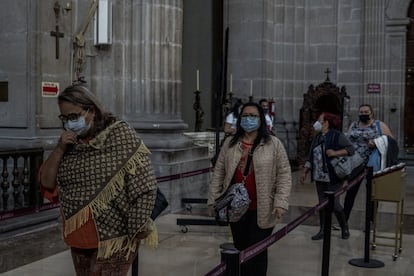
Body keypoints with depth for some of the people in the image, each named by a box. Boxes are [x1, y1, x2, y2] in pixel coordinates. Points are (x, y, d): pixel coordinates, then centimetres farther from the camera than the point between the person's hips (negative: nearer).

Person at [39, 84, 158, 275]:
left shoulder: (120, 135, -9)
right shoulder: (69, 144, 6)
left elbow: (144, 186, -11)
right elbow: (47, 183, 4)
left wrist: (138, 227, -13)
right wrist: (60, 149, -9)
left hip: (113, 237, -5)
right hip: (79, 239, 6)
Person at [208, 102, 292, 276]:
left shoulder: (274, 144, -4)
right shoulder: (229, 144, 5)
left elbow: (284, 174, -5)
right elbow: (218, 173, 8)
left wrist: (280, 203, -14)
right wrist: (213, 200, 3)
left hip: (261, 210, -3)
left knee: (257, 252, 4)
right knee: (240, 249, 15)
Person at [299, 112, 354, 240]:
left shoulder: (337, 136, -7)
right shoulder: (317, 138, 14)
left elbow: (351, 149, -12)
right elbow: (311, 157, 18)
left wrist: (335, 153, -22)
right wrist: (304, 172, 13)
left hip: (333, 177, -6)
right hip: (319, 177, 6)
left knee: (334, 204, -5)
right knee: (322, 204, 9)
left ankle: (345, 228, 17)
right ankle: (322, 230, 17)